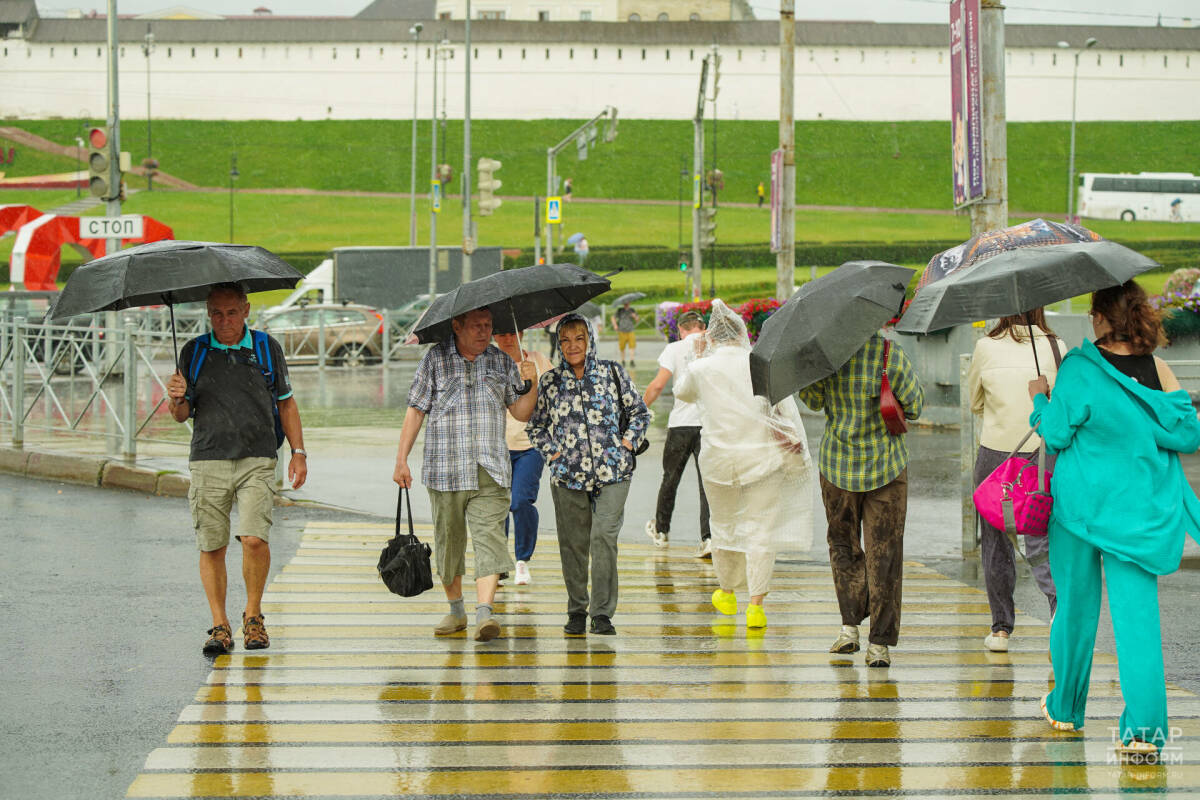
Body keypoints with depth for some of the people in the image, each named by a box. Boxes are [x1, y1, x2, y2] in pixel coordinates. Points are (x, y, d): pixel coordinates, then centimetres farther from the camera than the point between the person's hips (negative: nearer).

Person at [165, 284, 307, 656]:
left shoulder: (267, 348, 8)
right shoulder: (193, 352, 8)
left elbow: (286, 403, 15)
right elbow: (182, 415, 11)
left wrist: (298, 452, 7)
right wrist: (176, 399, -12)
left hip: (257, 461, -1)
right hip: (208, 461, 1)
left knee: (254, 539, -15)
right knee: (212, 548, -1)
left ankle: (253, 615, 4)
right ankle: (220, 626, 9)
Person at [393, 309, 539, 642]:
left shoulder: (501, 362, 10)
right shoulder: (435, 359, 4)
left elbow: (521, 412, 12)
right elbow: (416, 410, 6)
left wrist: (532, 385, -8)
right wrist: (401, 460, 2)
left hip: (490, 472, 0)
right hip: (445, 471, 0)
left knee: (489, 538, -15)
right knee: (448, 540, 7)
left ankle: (484, 612, -24)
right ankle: (455, 610, 25)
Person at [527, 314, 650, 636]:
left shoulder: (612, 374, 5)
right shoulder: (551, 381, 8)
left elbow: (640, 412, 14)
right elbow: (535, 425, 18)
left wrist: (627, 443, 1)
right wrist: (552, 452, 5)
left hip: (612, 474, -2)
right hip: (568, 475, 2)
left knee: (604, 536, -14)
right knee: (572, 544, 3)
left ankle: (602, 612, -10)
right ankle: (577, 610, 18)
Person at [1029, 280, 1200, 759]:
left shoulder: (1078, 369, -12)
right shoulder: (1158, 369, -4)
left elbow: (1057, 435, -9)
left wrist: (1040, 399, 9)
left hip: (1082, 503, -1)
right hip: (1140, 510, 2)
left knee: (1075, 607, 15)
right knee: (1137, 613, -1)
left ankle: (1066, 709, 30)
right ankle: (1144, 727, -13)